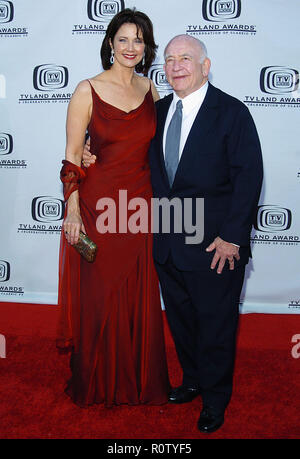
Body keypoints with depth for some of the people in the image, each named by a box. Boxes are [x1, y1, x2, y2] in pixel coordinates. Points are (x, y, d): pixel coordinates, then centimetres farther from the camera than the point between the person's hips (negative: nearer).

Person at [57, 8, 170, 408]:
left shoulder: (149, 89, 7)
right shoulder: (87, 91, -6)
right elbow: (72, 156, -6)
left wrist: (160, 200, 7)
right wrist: (73, 210, -12)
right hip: (97, 205, -4)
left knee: (140, 297, 11)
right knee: (98, 297, 7)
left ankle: (140, 381, 32)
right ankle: (97, 384, 30)